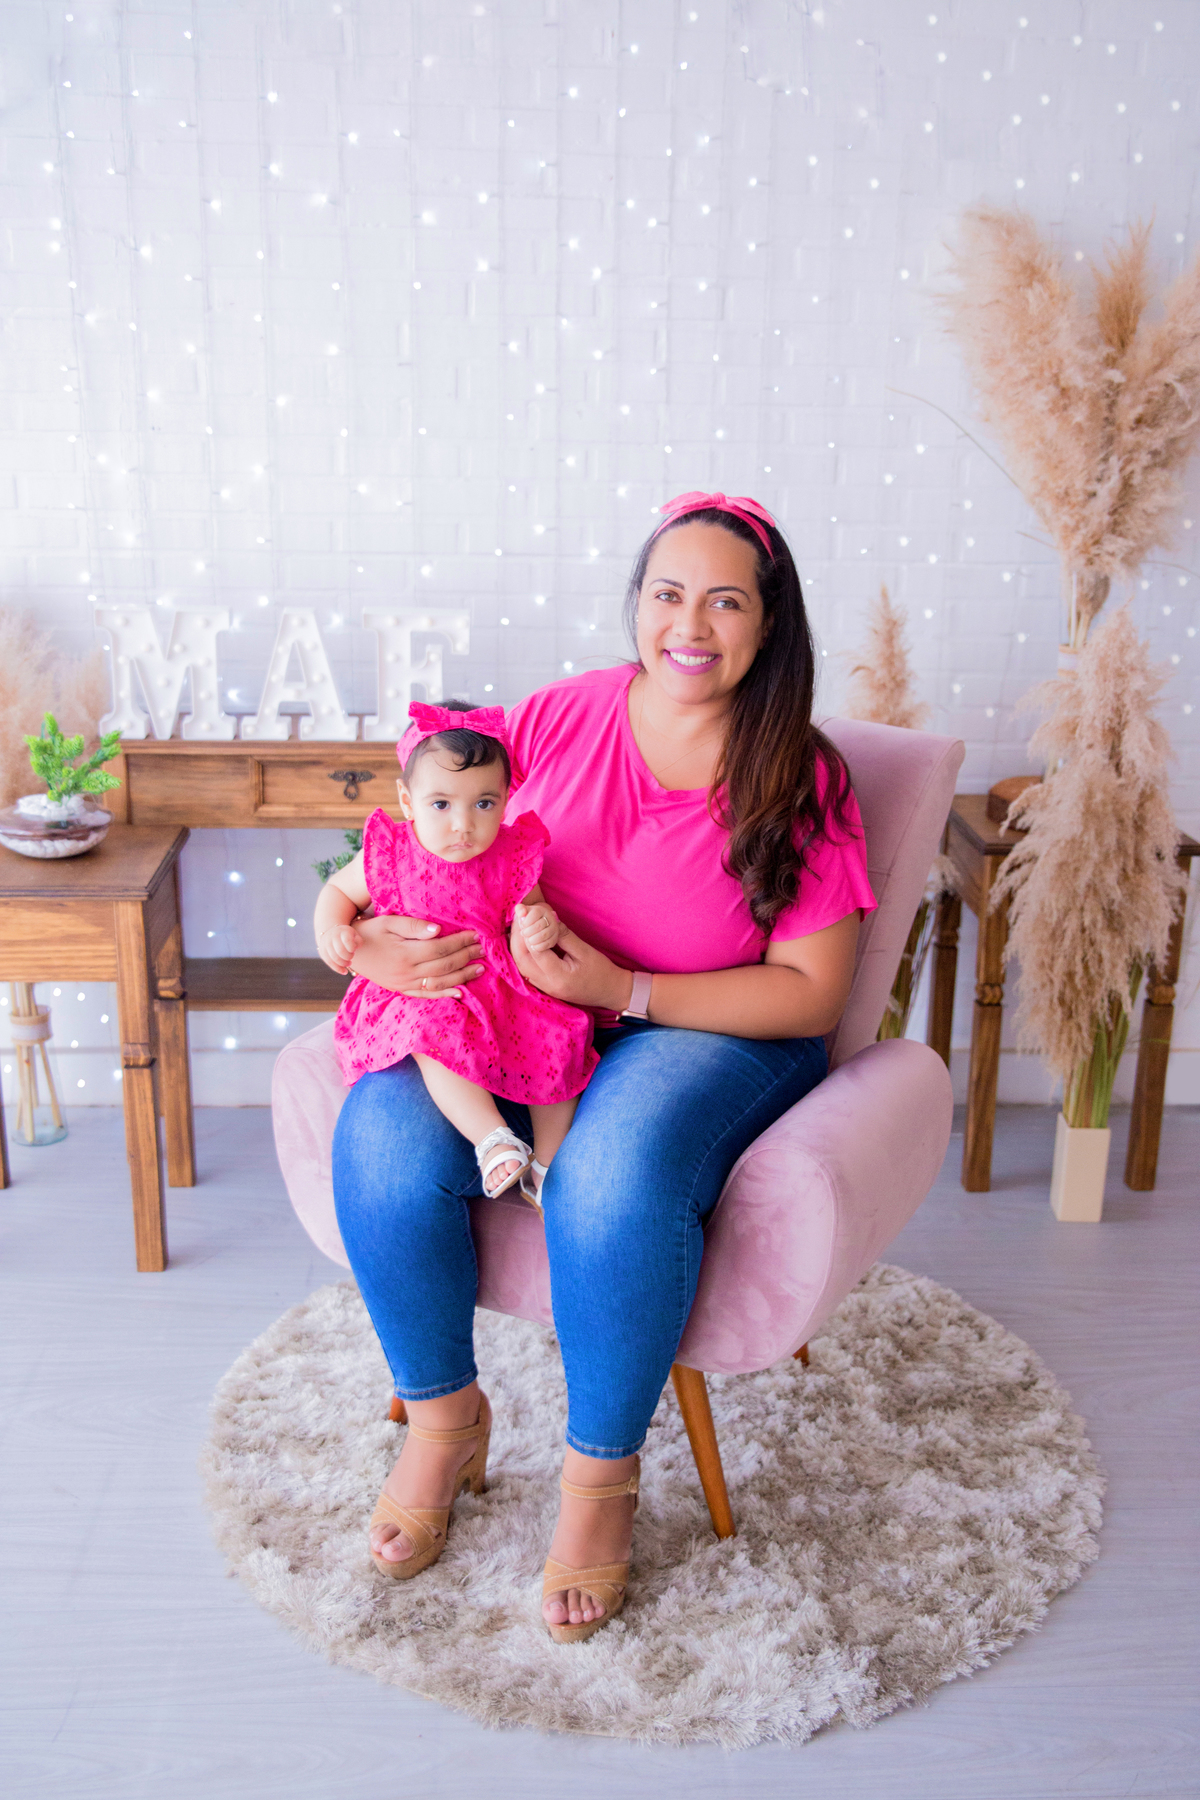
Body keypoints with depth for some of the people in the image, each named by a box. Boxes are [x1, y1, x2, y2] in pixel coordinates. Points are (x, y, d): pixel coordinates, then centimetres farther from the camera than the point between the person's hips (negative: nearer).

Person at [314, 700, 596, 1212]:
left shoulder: (511, 859, -4)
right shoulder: (390, 853, -5)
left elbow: (527, 920, 7)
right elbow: (338, 891, 14)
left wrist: (542, 926, -18)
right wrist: (331, 931, -7)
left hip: (499, 989, 3)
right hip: (416, 995, -2)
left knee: (560, 1035, -19)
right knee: (436, 1033, -35)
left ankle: (547, 1161, -10)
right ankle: (493, 1139, -36)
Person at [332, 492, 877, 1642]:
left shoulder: (800, 782, -5)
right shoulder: (556, 720, 2)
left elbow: (809, 991, -8)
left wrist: (627, 990, -20)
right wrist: (377, 940, -16)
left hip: (716, 1038, -3)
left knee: (615, 1167, -36)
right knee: (384, 1134, -26)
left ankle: (602, 1471, -9)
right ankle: (443, 1415, 1)